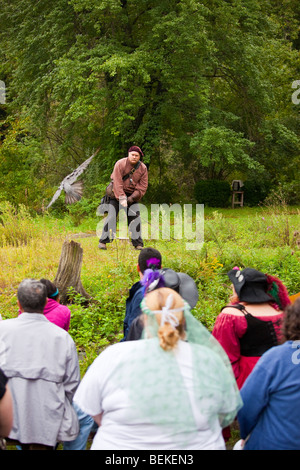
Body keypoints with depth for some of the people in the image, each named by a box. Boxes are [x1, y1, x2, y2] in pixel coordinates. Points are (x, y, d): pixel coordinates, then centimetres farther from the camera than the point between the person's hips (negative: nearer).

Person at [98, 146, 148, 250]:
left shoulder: (143, 168, -4)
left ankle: (137, 243, -2)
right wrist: (121, 198, -27)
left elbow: (143, 187, -4)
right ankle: (103, 241, -4)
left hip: (132, 195, 3)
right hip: (117, 193, -3)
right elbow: (117, 183, -20)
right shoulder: (120, 164, -14)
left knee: (135, 216, -8)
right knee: (112, 215, -11)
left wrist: (131, 198, -15)